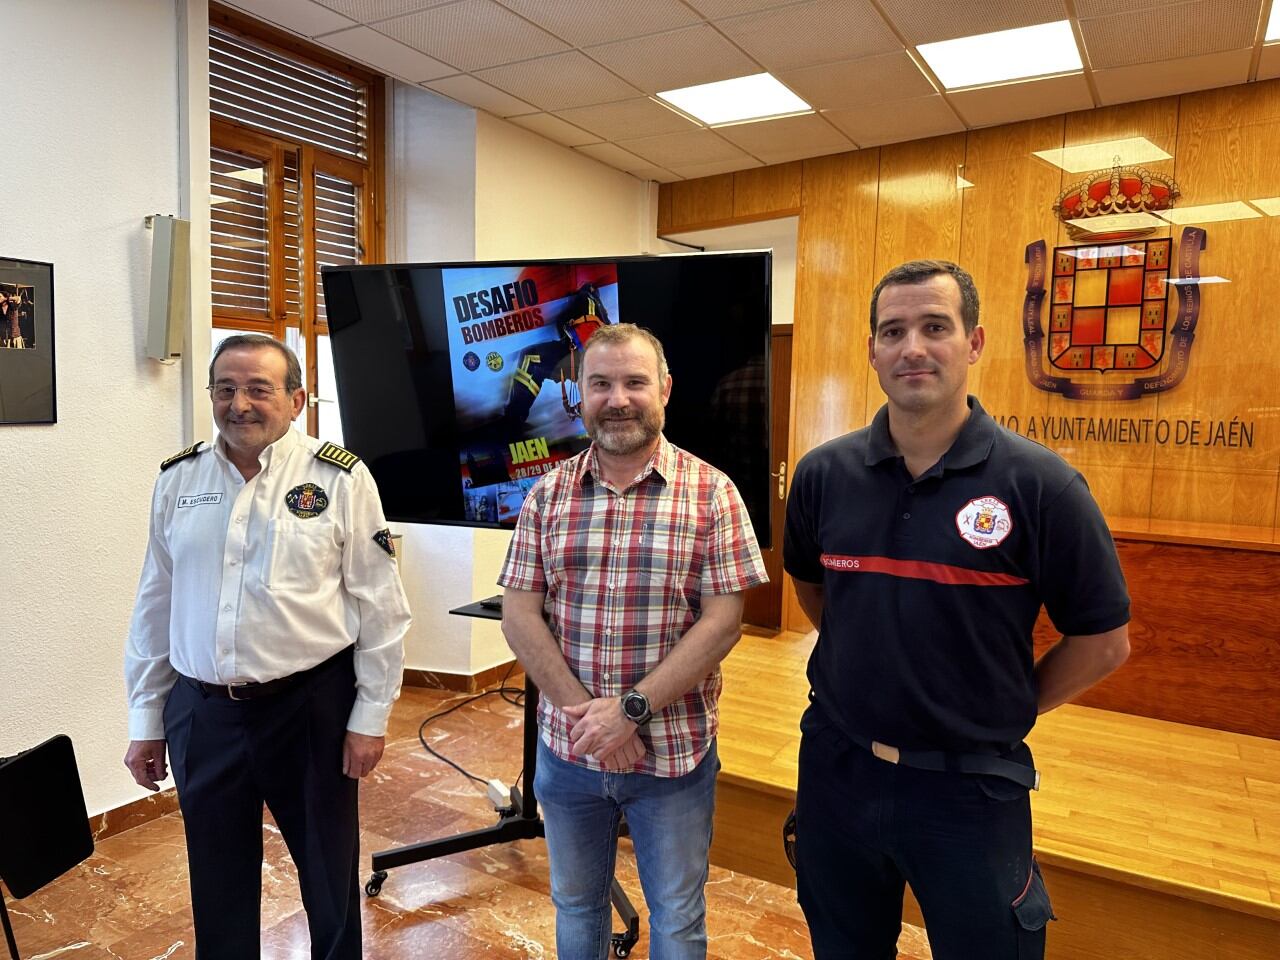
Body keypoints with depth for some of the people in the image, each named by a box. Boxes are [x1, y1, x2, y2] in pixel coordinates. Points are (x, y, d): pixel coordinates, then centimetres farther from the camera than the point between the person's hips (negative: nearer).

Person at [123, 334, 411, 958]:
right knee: (217, 887, 18)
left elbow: (380, 608, -6)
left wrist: (370, 717, -6)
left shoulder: (339, 479, -7)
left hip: (311, 707, -3)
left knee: (330, 876, 14)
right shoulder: (178, 480, 4)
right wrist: (146, 721, 11)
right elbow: (154, 607, 10)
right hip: (200, 712, 3)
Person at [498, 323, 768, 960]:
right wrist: (587, 716, -14)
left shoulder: (711, 493, -9)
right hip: (567, 749, 3)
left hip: (675, 754, -2)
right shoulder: (547, 495, -1)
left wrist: (634, 709, -19)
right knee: (575, 907, 23)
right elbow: (519, 616, -4)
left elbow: (723, 621, -12)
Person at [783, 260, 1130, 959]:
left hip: (971, 786, -3)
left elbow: (1102, 642, -6)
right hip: (836, 769, 3)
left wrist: (1000, 713, -2)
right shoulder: (823, 474, -4)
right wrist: (863, 673, 8)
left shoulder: (1039, 483, -14)